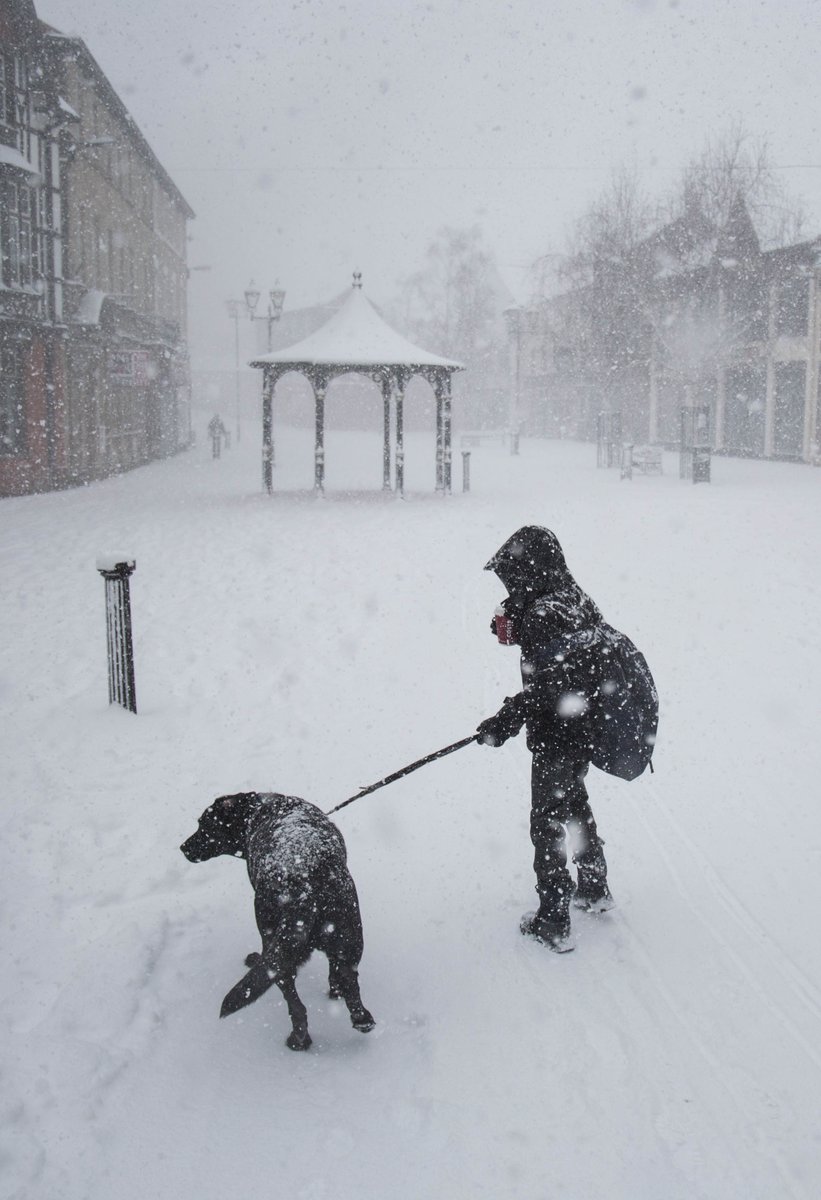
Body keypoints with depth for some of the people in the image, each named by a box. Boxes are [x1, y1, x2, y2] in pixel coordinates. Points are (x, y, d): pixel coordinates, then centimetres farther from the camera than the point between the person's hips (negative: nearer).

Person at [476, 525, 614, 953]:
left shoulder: (544, 614, -26)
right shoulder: (575, 598, 3)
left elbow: (544, 689, -31)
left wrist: (505, 722, -23)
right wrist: (512, 626, -1)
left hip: (556, 741, -10)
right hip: (584, 730, 10)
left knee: (547, 826, 4)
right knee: (576, 807, 27)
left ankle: (554, 922, 14)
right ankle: (595, 890, 43)